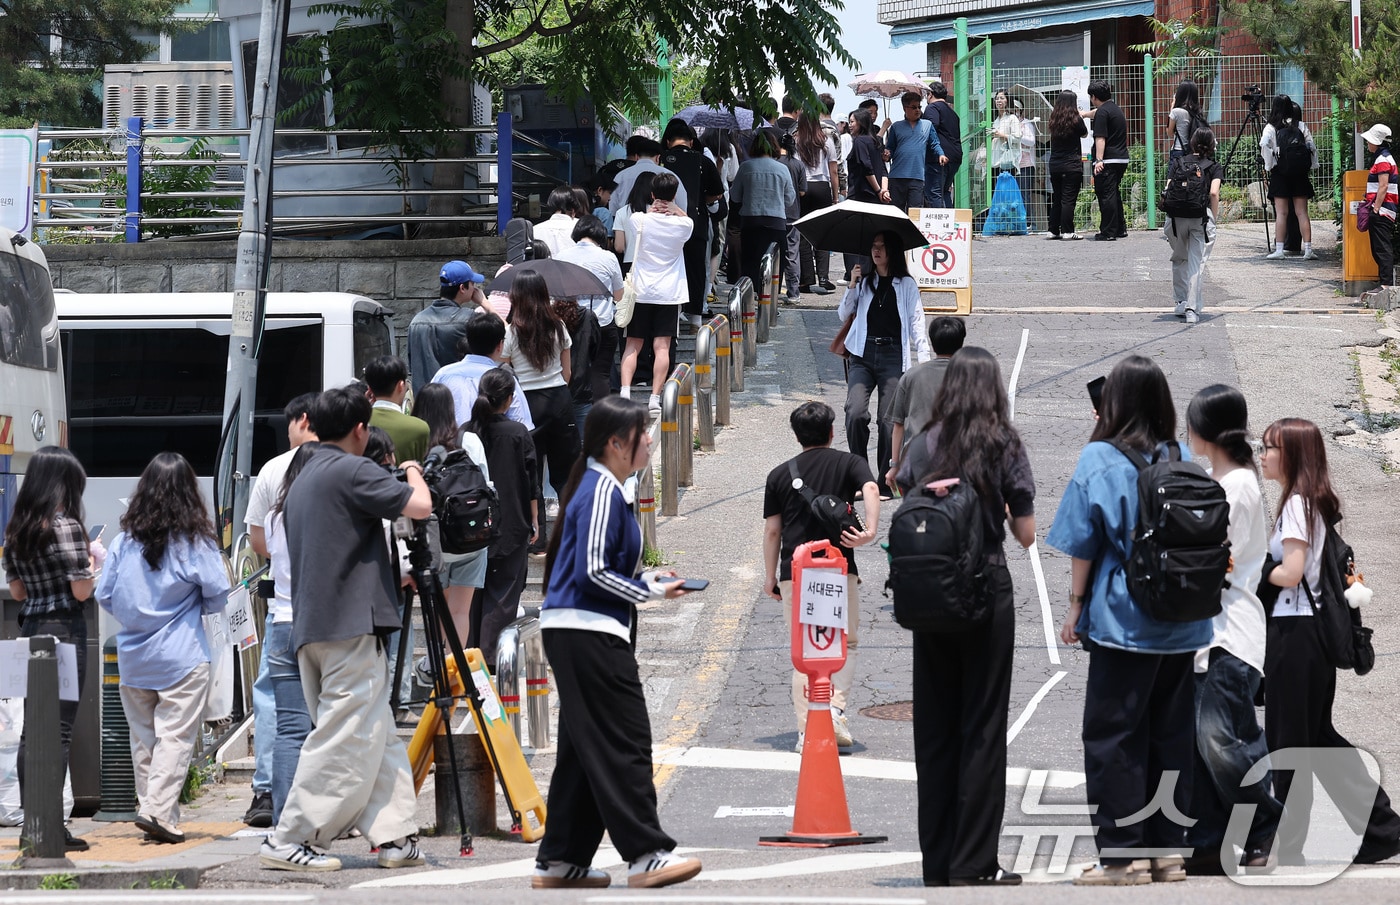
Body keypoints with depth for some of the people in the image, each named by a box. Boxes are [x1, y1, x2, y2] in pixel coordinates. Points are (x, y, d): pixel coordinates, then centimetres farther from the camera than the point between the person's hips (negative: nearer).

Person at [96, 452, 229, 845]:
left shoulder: (125, 541, 0)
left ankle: (153, 810, 17)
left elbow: (104, 596, 4)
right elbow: (217, 595, -7)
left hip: (133, 657, 4)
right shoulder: (195, 542, -9)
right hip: (182, 656, -4)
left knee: (143, 737, 13)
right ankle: (158, 809, -14)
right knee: (175, 735, -3)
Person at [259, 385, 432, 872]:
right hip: (352, 626, -9)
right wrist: (413, 473, 7)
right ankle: (289, 842, -10)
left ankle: (394, 835, 6)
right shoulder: (352, 471, -8)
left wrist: (393, 579, 36)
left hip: (311, 627, 9)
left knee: (378, 739, 10)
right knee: (346, 742, -8)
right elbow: (419, 506, -15)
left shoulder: (303, 480, 20)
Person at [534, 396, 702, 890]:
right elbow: (593, 573, -19)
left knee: (586, 748, 12)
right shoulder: (603, 492, -14)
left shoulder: (598, 486, 16)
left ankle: (560, 860, 14)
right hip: (590, 633, -10)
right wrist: (651, 591, -9)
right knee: (624, 743, -7)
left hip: (573, 632, 10)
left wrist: (646, 579, 12)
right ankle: (647, 855, -6)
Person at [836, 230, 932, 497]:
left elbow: (916, 322, 4)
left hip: (893, 357, -2)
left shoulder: (906, 285, 7)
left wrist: (924, 358, -6)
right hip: (863, 354, 2)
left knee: (889, 420, -4)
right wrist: (852, 287, 0)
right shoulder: (864, 282, 15)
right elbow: (843, 314, 13)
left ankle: (884, 483, 3)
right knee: (856, 413, -17)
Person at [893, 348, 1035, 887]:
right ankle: (973, 864, 0)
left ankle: (937, 862, 13)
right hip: (986, 590, -3)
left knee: (934, 724, 10)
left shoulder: (924, 446, 1)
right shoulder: (1006, 448, -5)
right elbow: (1026, 534, -3)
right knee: (982, 727, 2)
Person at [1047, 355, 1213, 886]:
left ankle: (1123, 853, -2)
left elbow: (1083, 542, -6)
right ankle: (1168, 848, 14)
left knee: (1112, 735, 1)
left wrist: (1076, 607, 4)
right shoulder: (1186, 461, 3)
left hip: (1123, 622, -5)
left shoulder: (1100, 460, -9)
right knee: (1172, 735, 11)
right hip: (1183, 625, 5)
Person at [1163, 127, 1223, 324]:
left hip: (1176, 215, 2)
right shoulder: (1214, 167, 9)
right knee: (1197, 263, -2)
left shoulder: (1180, 162, 16)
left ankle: (1181, 302, 21)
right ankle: (1192, 309, -9)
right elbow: (1214, 192, -6)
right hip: (1202, 216, -2)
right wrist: (1214, 217, 4)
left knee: (1179, 259, 21)